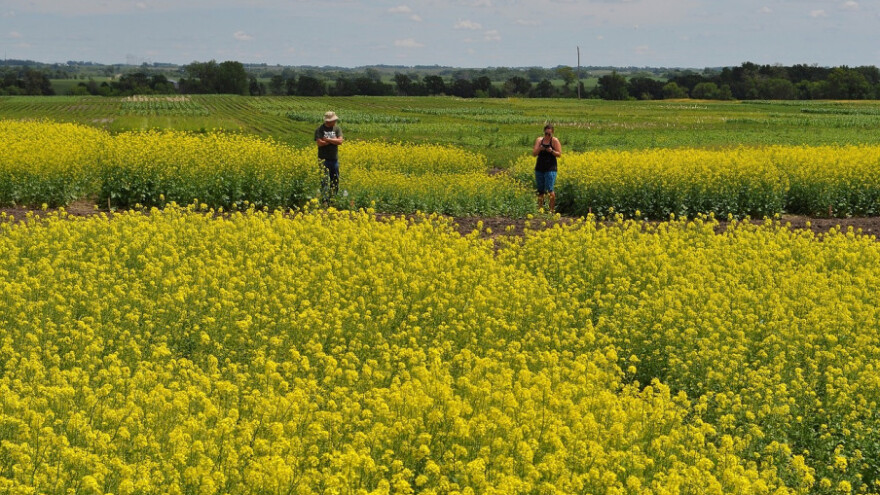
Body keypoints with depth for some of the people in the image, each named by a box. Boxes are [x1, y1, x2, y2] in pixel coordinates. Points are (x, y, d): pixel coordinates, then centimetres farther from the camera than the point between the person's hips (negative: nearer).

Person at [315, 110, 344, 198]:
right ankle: (324, 198, -5)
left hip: (334, 159, 4)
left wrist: (327, 139, -14)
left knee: (335, 179, 10)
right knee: (325, 180, -7)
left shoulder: (337, 128, 5)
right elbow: (319, 143, -16)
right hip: (324, 159, -4)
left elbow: (340, 141, -7)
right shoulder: (319, 130, -6)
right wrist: (333, 140, -11)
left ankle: (333, 197, 20)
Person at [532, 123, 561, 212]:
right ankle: (540, 208, 14)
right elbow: (534, 153, 2)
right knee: (540, 190, 8)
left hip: (550, 169, -4)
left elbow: (559, 154, -4)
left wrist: (551, 151, -21)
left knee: (549, 189, -14)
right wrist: (539, 149, -17)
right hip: (539, 168, 4)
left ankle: (552, 209, -8)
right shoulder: (539, 140, 7)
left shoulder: (555, 141, -2)